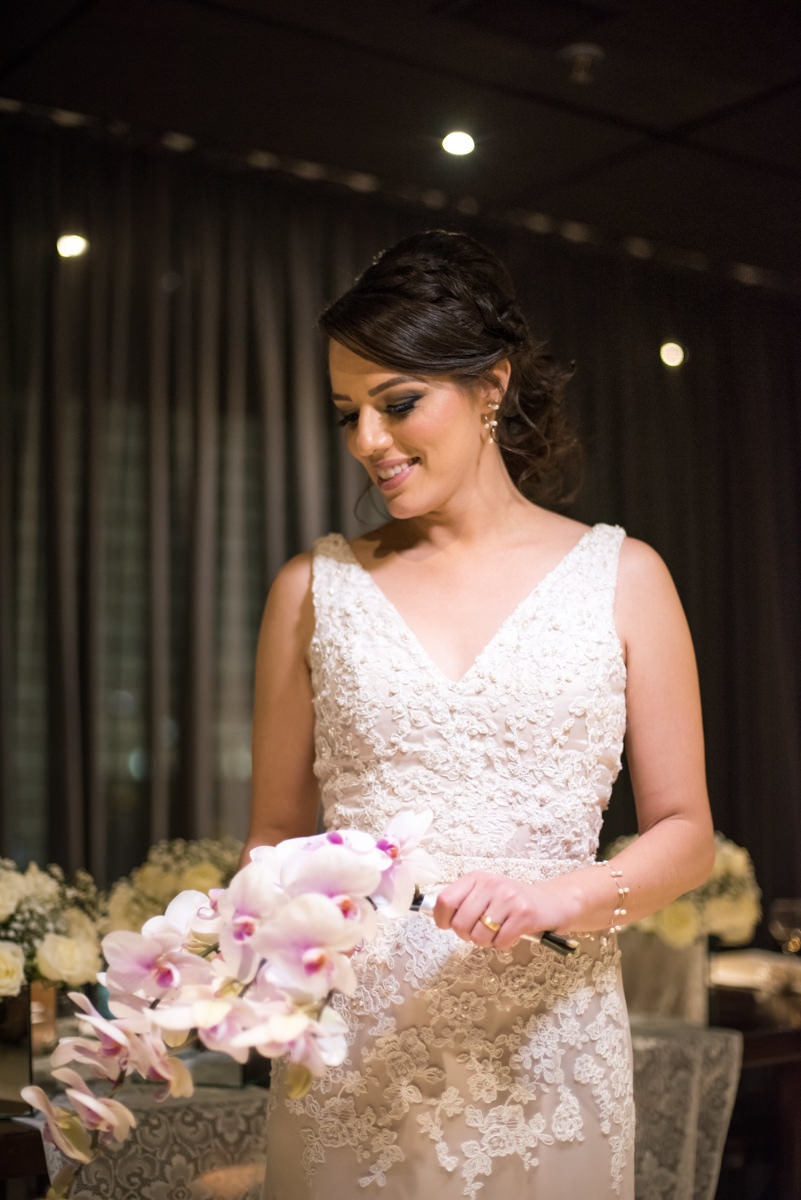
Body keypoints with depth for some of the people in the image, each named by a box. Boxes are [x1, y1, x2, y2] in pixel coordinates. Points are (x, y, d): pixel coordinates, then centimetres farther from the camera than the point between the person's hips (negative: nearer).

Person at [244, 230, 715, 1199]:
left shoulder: (620, 576, 1)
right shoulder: (315, 587, 4)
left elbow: (684, 833, 2)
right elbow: (277, 830, 8)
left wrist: (563, 895, -16)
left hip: (548, 1056, 0)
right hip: (350, 1059, 1)